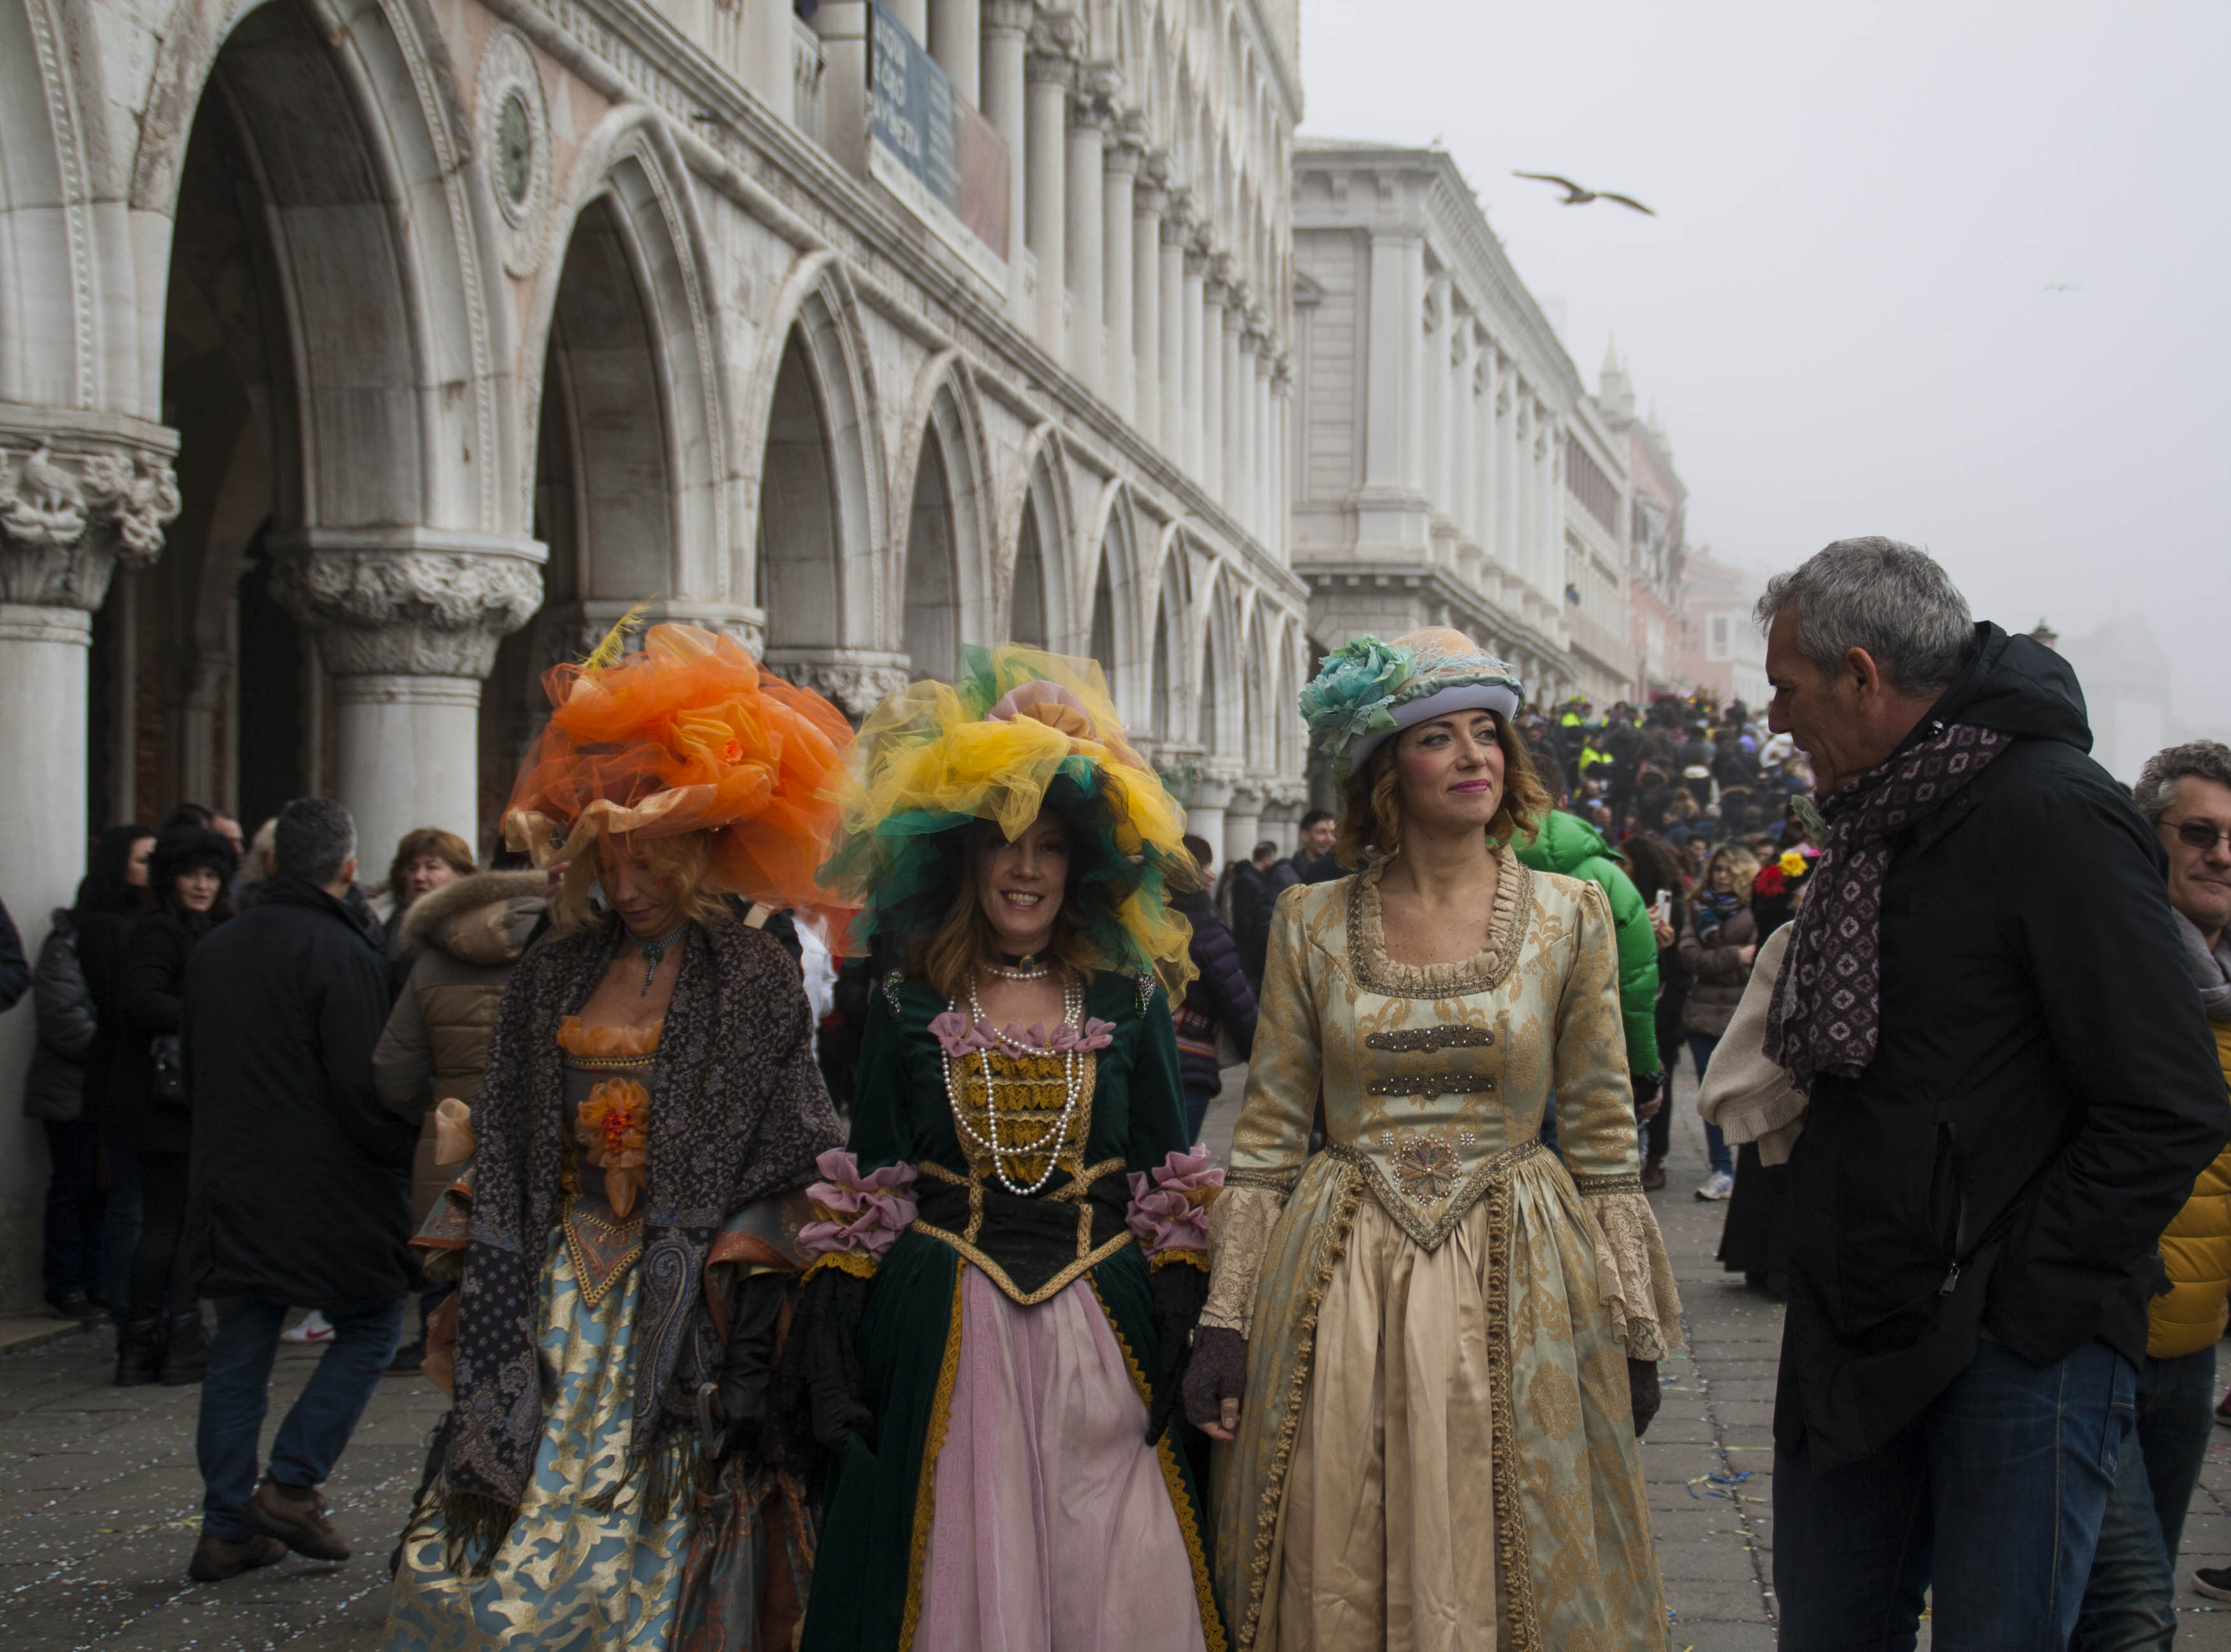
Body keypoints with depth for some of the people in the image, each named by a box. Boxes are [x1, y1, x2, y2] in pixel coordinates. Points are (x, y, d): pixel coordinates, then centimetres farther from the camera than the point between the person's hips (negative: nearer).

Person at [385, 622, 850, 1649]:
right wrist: (477, 1300, 7)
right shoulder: (556, 970, 10)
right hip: (553, 1301, 4)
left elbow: (780, 1156, -5)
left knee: (647, 1567, -2)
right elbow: (505, 1146, 14)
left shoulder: (752, 978, -4)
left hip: (675, 1313, -4)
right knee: (501, 1561, 1)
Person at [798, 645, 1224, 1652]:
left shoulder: (1128, 1002, 7)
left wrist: (1182, 1335, -3)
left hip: (1100, 1338, 0)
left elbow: (1168, 1184, 7)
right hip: (945, 1340, 0)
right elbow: (866, 1189, 6)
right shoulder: (909, 1005, 6)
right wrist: (827, 1335, -4)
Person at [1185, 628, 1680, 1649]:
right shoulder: (1312, 926, 2)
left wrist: (1634, 1329, 2)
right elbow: (1266, 1140, 4)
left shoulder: (1570, 916, 2)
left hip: (1514, 1291, 0)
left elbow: (1605, 1140, 4)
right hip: (1337, 1287, 0)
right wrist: (1226, 1323, 0)